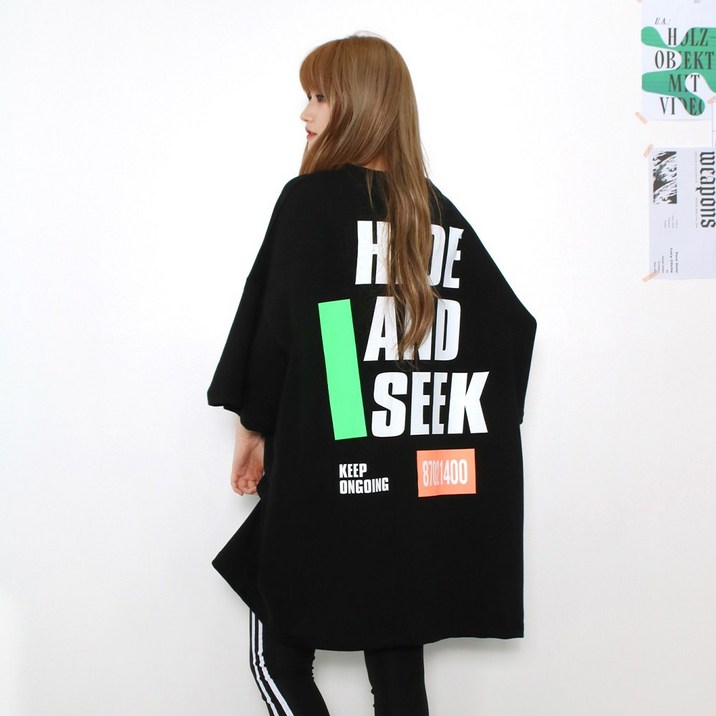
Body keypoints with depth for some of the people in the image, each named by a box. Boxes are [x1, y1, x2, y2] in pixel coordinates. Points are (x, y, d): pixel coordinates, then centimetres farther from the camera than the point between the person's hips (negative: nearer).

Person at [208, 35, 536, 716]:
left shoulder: (310, 199, -9)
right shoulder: (437, 212, 7)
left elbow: (274, 324, -11)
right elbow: (511, 324, 7)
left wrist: (253, 425, 3)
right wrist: (473, 423, 13)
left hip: (326, 478, -5)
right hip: (423, 483, 6)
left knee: (279, 654, 9)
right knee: (396, 650, 14)